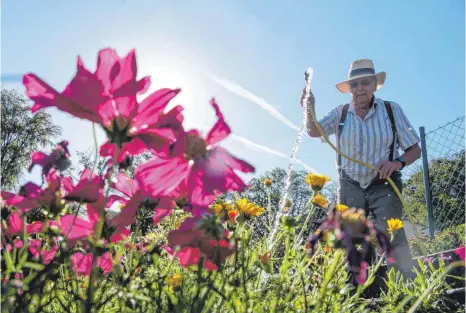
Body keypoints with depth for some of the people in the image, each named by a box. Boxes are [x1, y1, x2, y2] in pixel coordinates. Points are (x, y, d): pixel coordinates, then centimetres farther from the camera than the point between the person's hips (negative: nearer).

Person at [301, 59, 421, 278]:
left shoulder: (391, 110, -1)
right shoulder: (340, 113, 4)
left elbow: (414, 149, 1)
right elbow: (314, 132, -10)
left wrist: (398, 162, -20)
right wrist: (310, 109, -29)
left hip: (383, 186, -2)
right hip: (350, 187, 2)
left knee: (393, 237, -17)